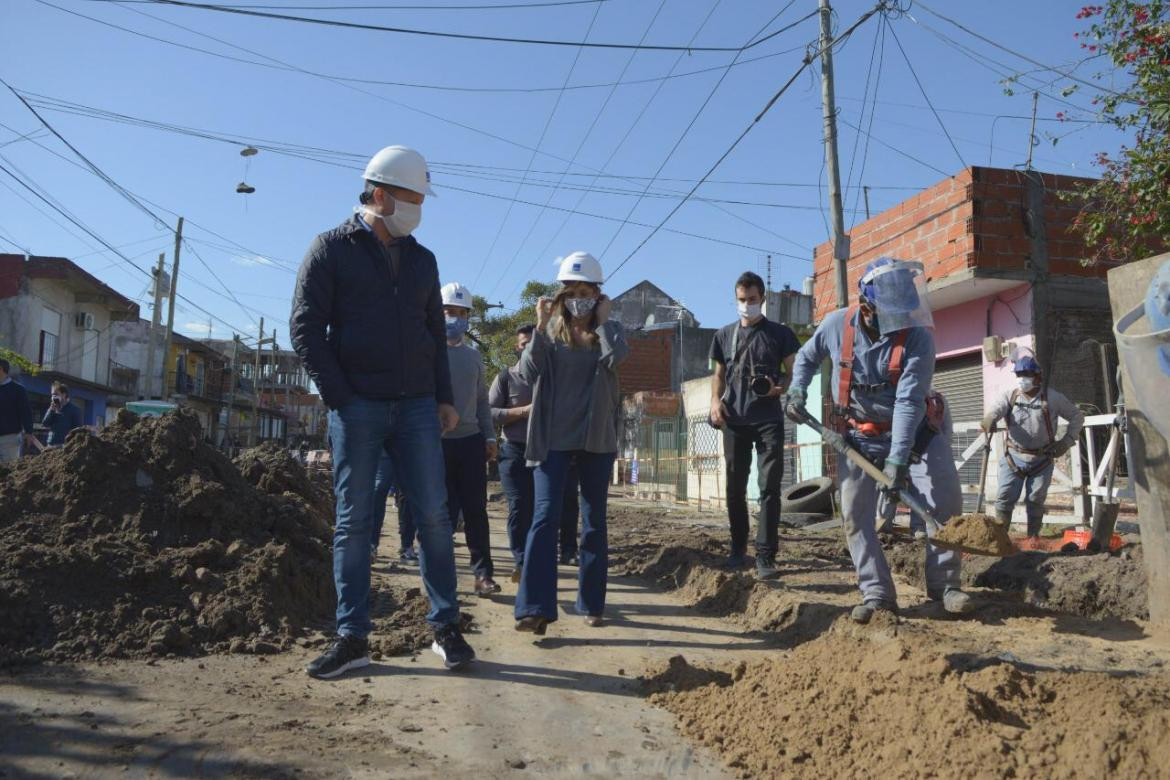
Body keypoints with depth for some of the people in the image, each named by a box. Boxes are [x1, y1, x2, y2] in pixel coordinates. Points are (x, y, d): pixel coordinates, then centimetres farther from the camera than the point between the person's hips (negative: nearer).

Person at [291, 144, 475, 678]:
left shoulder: (421, 259, 16)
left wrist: (445, 397, 8)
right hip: (357, 408, -3)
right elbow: (305, 328, -3)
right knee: (353, 522, 1)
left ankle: (445, 628, 9)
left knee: (434, 515, 0)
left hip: (416, 406, 4)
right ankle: (352, 638, 9)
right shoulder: (332, 249, 3)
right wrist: (339, 397, -10)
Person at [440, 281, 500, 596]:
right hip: (439, 441, -3)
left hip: (471, 440, 3)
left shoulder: (473, 355, 15)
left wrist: (489, 436, 12)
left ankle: (483, 573, 5)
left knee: (476, 509, 2)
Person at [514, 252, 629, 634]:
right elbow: (528, 373, -11)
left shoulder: (609, 330, 6)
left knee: (594, 519, 7)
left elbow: (616, 357, -18)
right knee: (546, 515, -12)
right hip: (553, 437, -1)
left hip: (597, 437, 1)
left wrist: (602, 321, -8)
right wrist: (541, 326, -15)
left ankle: (591, 602, 17)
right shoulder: (550, 331, 4)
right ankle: (534, 607, -12)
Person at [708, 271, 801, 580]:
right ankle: (738, 548, 21)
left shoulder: (779, 333, 6)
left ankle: (765, 557, -8)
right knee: (735, 487, 7)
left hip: (769, 419, -3)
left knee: (769, 487, -8)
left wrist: (779, 388, -14)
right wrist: (715, 399, 0)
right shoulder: (725, 335, 14)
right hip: (734, 419, 3)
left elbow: (793, 372, 7)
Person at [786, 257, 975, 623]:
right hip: (859, 435, 2)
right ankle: (877, 595, 6)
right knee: (856, 513, -3)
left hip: (915, 432, -1)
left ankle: (944, 584, 9)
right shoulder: (837, 325, -15)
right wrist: (797, 391, -5)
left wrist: (898, 458, -34)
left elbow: (909, 401, -30)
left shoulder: (918, 336, -24)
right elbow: (806, 357, 9)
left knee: (946, 500, -8)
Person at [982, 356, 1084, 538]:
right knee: (1005, 498, -3)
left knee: (1035, 500, 7)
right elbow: (995, 410, -18)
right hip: (1013, 457, 0)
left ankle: (1033, 536, 19)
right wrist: (989, 420, -43)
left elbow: (1077, 416, 9)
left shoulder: (1052, 398, -2)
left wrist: (1067, 441, 0)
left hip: (1041, 460, 0)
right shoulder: (1010, 396, -1)